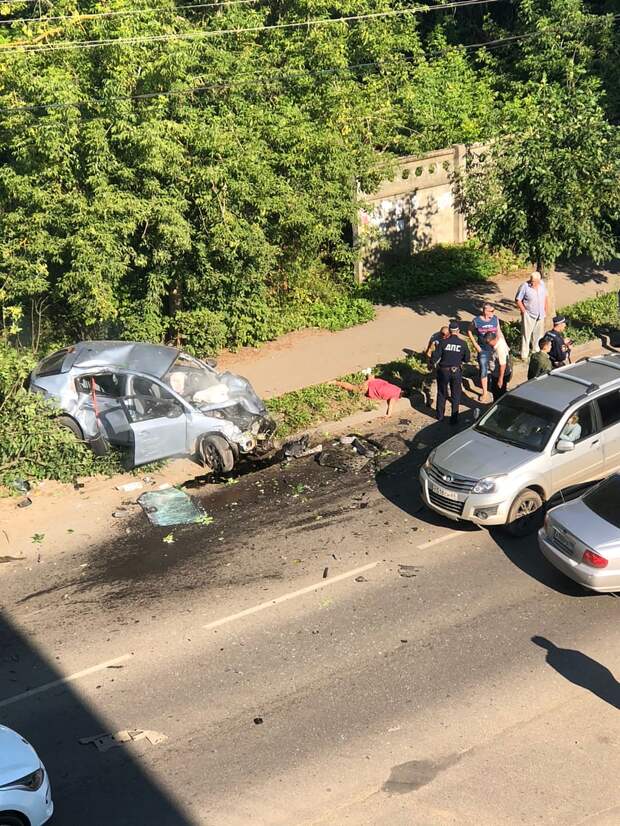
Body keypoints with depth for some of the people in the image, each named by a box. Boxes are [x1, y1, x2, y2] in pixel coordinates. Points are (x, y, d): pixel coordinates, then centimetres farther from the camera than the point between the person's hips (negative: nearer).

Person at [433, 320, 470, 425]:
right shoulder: (463, 343, -9)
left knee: (442, 394, 18)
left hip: (443, 371, 0)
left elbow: (436, 357, -13)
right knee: (455, 396, 12)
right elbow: (467, 359, -1)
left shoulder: (443, 342, -13)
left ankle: (440, 416, 28)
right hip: (457, 372, 0)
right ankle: (454, 419, 15)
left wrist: (434, 363, 8)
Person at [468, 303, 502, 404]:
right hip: (483, 350, -2)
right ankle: (485, 393, 19)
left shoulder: (495, 319, -7)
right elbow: (469, 332, 1)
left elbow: (499, 331, 4)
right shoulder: (476, 321, -13)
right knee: (483, 371, 5)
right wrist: (475, 344, -5)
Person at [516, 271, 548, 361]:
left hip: (540, 315, 5)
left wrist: (545, 311, 11)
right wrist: (524, 311, -14)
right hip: (529, 315, -5)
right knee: (526, 334, 1)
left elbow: (545, 297, 10)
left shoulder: (542, 284, -5)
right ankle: (524, 355, 10)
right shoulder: (525, 286, -21)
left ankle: (537, 351, 36)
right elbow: (518, 300, -13)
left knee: (538, 333, 18)